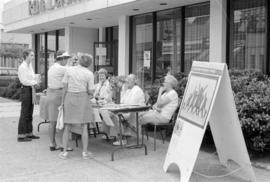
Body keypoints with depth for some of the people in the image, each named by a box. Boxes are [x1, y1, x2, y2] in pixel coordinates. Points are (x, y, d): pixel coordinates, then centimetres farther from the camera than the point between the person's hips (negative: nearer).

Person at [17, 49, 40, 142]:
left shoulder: (30, 65, 14)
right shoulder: (22, 67, -13)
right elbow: (24, 81, -17)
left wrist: (35, 82, -1)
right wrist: (34, 83, -7)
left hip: (31, 90, 9)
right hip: (26, 90, -9)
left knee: (30, 114, 12)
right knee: (24, 114, -5)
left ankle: (29, 133, 20)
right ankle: (21, 136, 0)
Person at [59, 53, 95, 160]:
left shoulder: (69, 70, -1)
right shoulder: (89, 74, -3)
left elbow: (65, 87, -3)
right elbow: (91, 92, -4)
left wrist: (62, 101, 4)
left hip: (69, 98, 1)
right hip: (83, 99, -1)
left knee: (67, 127, 9)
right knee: (84, 127, 6)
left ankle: (64, 152, 9)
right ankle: (85, 152, 7)